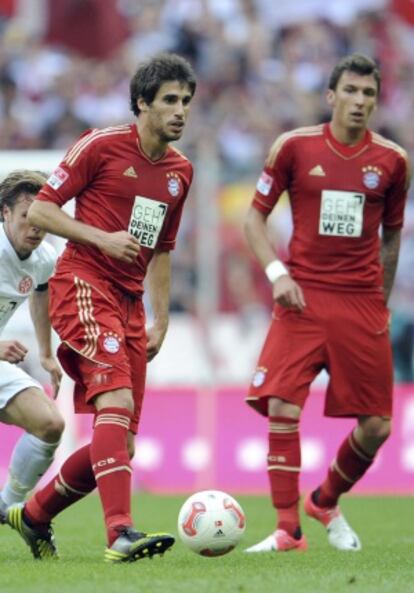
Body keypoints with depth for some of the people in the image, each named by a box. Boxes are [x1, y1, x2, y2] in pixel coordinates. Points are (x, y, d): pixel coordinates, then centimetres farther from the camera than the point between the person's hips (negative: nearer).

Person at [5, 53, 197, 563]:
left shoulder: (180, 171, 16)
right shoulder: (102, 145, -5)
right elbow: (40, 210, -4)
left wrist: (161, 320, 18)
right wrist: (103, 238, -16)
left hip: (128, 302, 7)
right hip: (84, 285, -7)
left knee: (119, 442, 3)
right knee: (117, 402, -26)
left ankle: (34, 515, 23)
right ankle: (120, 534, -34)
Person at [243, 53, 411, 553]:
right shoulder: (293, 147, 0)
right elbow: (254, 217, 6)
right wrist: (276, 272, -9)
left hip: (362, 302, 2)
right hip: (302, 296, -2)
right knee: (282, 407, -15)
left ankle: (326, 503, 27)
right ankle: (288, 530, -8)